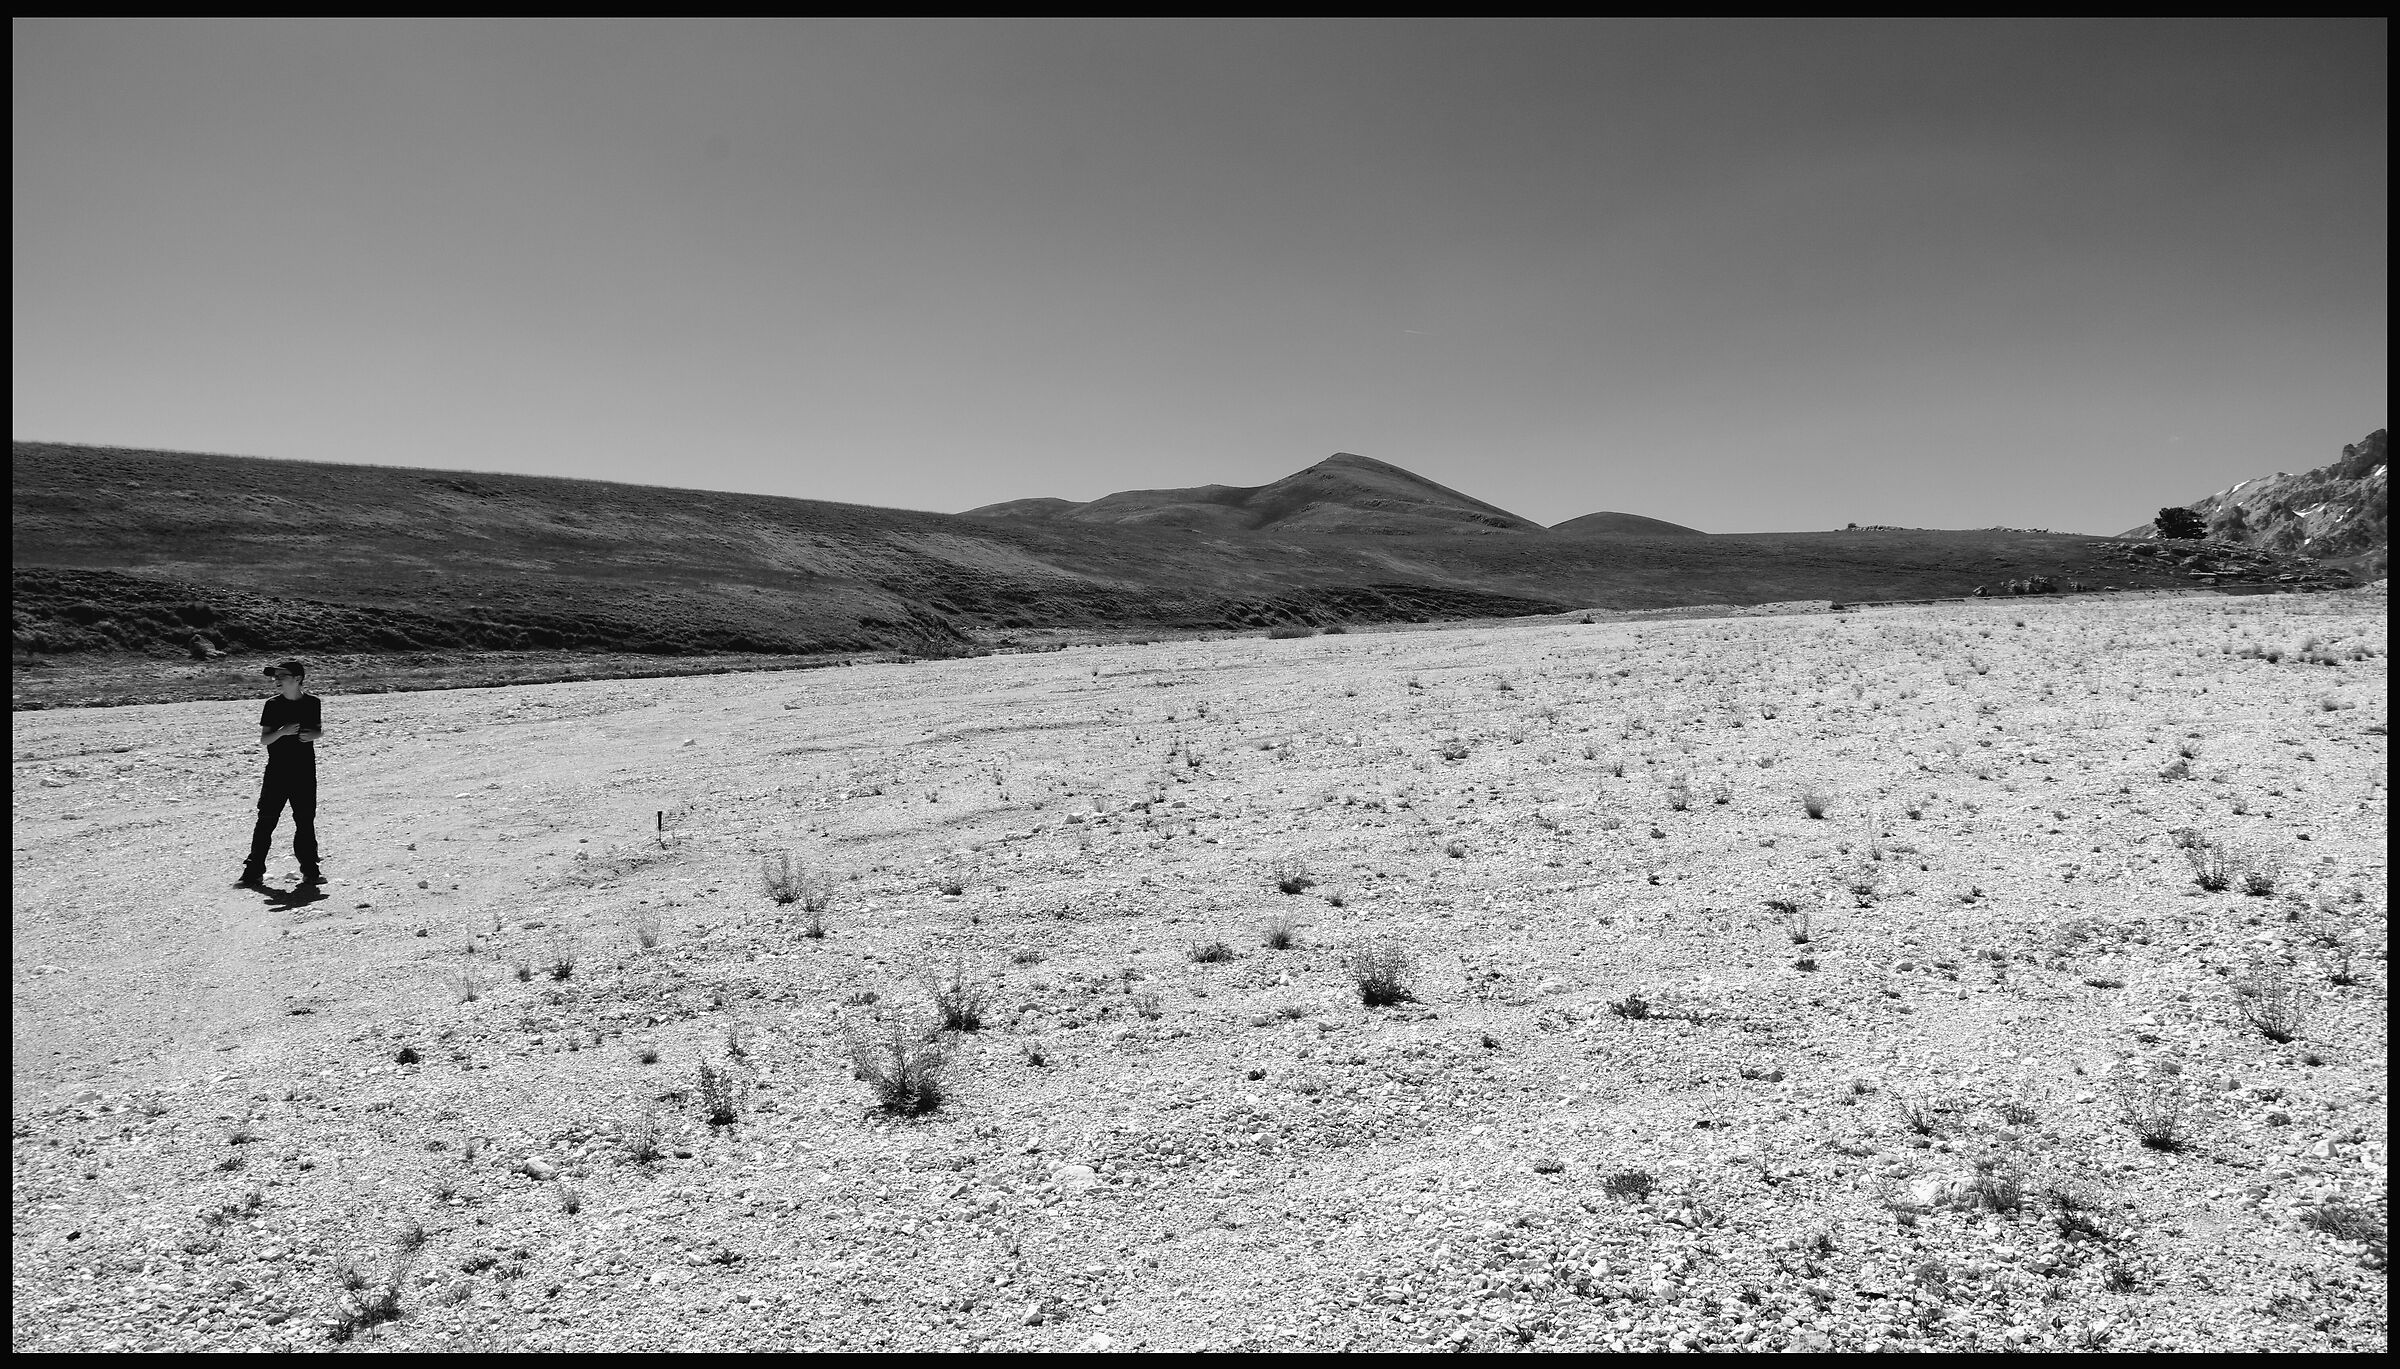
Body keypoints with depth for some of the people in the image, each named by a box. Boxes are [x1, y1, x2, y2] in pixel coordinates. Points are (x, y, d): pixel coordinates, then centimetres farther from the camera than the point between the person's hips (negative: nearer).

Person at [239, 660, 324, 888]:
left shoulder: (313, 703, 2)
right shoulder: (273, 705, -2)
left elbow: (319, 730, 14)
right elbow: (263, 740, -3)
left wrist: (312, 735, -8)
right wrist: (283, 731, -21)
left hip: (305, 772, 1)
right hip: (277, 771, -1)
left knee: (305, 820, 6)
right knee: (266, 820, -1)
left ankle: (310, 870, 15)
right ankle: (254, 871, 6)